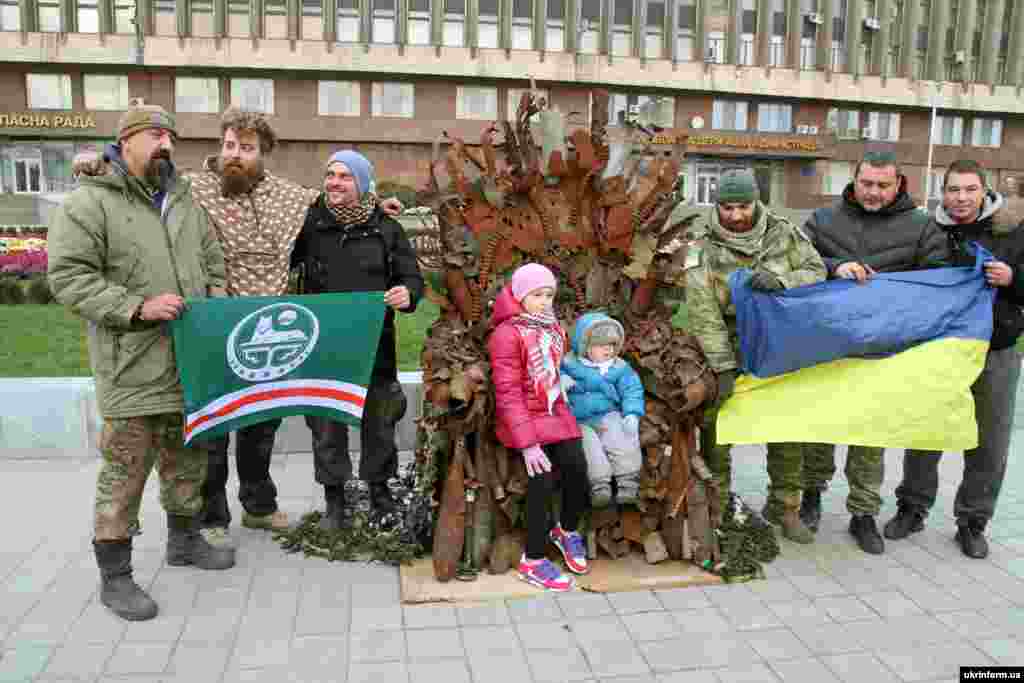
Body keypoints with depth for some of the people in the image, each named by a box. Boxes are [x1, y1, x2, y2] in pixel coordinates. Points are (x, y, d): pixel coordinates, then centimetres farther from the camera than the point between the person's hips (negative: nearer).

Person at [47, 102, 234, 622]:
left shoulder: (185, 203, 14)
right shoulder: (88, 202, -7)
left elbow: (213, 264, 18)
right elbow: (68, 277, -13)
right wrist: (136, 308, -22)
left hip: (191, 362, 7)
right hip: (133, 369, -6)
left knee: (188, 458, 19)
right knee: (125, 472, 1)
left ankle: (184, 539, 38)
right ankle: (114, 577, 15)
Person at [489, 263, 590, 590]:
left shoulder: (554, 329, 11)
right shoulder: (507, 334, -12)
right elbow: (507, 393, -18)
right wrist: (527, 442, -23)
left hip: (555, 411, 6)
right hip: (523, 418, -6)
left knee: (578, 467, -12)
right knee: (544, 477, -20)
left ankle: (566, 530, 19)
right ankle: (533, 561, -2)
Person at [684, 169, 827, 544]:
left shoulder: (782, 232, -3)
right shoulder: (702, 244, -13)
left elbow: (817, 270, -2)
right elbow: (702, 311, -18)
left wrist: (780, 280, -24)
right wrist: (723, 366, -24)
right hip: (726, 348, -3)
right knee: (717, 428, 0)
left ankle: (784, 505, 23)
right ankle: (715, 506, 17)